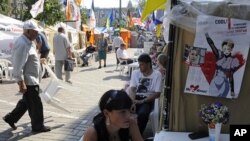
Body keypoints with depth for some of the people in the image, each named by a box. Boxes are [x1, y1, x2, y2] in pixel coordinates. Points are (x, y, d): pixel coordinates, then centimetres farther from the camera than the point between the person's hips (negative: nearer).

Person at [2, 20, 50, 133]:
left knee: (26, 101, 22)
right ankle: (37, 126, 18)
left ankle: (11, 118, 33)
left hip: (31, 79, 10)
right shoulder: (22, 44, -23)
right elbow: (18, 66, -26)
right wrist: (21, 83, -27)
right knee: (35, 104, 2)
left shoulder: (28, 42, 9)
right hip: (28, 80, -10)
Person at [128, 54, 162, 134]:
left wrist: (142, 101, -18)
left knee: (142, 113, -35)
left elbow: (157, 94, -9)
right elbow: (132, 89, 2)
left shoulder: (157, 74, -4)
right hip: (136, 98, 3)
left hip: (148, 100, -3)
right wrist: (132, 100, -20)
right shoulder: (135, 73, 8)